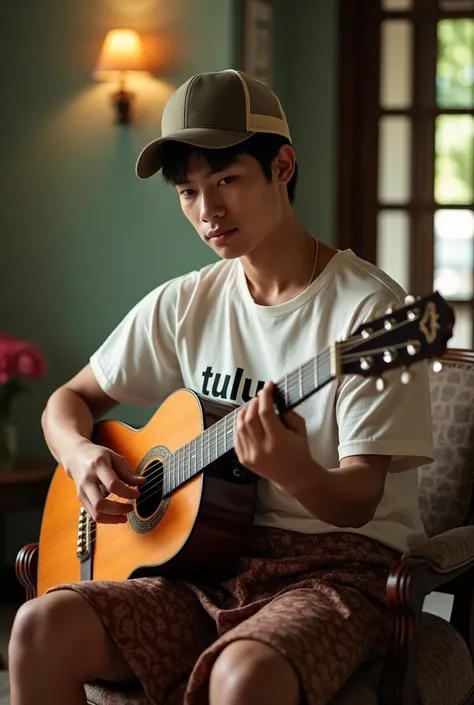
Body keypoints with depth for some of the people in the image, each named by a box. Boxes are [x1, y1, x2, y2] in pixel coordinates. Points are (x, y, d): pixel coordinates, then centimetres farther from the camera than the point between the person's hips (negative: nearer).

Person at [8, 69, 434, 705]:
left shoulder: (368, 308, -8)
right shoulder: (184, 305, 8)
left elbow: (359, 501, -11)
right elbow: (71, 399, 20)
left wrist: (294, 472, -34)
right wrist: (81, 456, -4)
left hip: (336, 565, -5)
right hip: (210, 562, 5)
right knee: (44, 627, -21)